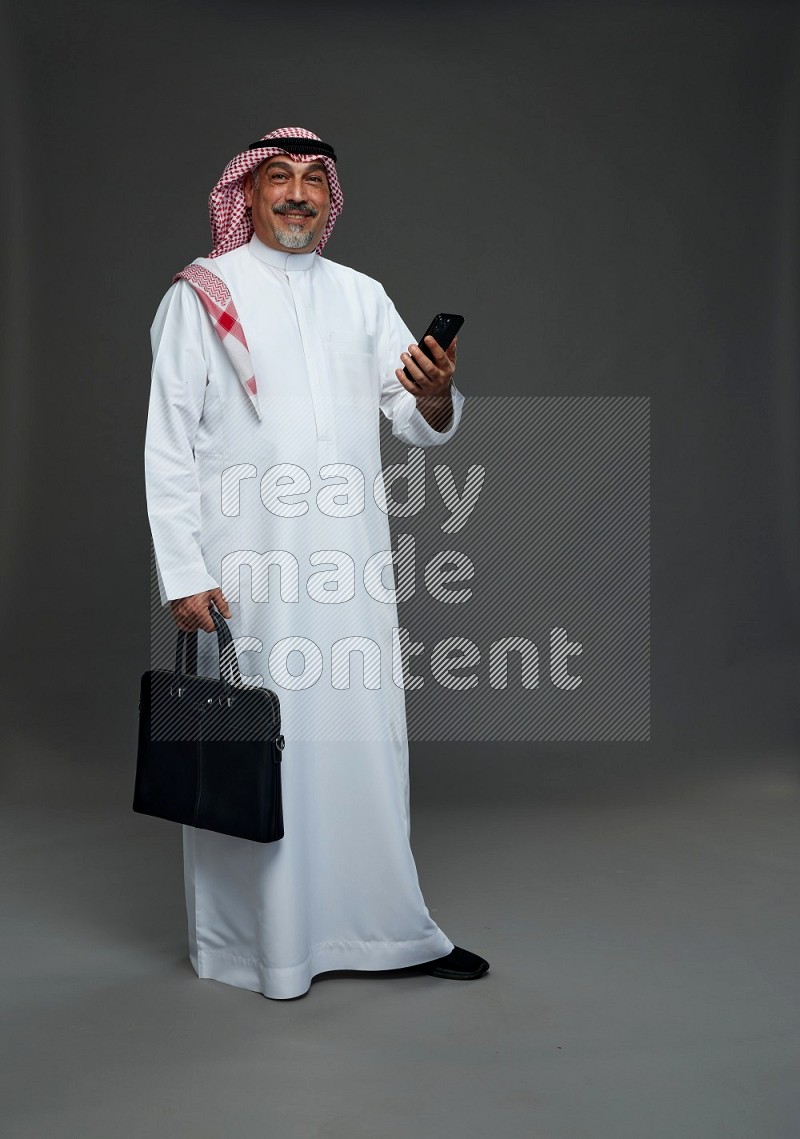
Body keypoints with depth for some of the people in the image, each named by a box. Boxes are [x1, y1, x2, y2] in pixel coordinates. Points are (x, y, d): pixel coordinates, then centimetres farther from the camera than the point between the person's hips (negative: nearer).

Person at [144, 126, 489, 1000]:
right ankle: (251, 940, 20)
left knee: (366, 736, 9)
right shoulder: (201, 295, 2)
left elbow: (425, 426, 9)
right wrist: (184, 574, -11)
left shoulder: (362, 297, 14)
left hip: (350, 565, 4)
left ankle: (384, 928, 23)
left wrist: (436, 392, -15)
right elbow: (168, 444, -3)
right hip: (246, 568, -4)